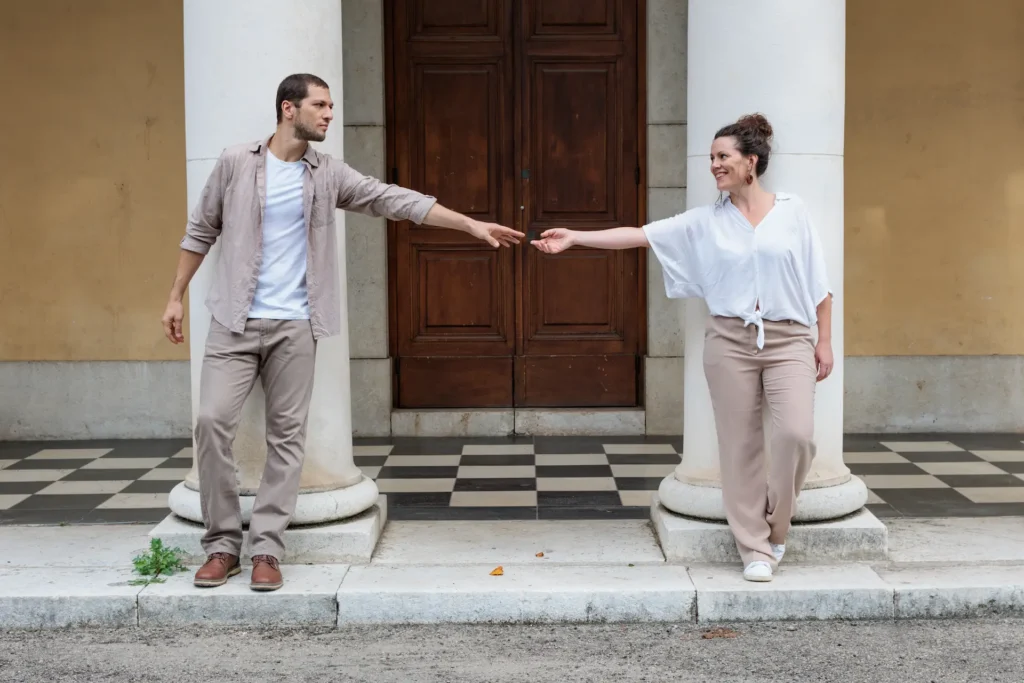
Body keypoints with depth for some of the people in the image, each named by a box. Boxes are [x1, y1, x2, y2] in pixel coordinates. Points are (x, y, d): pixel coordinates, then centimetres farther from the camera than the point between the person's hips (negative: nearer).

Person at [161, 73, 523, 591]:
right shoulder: (236, 163, 0)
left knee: (286, 434, 1)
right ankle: (222, 544, 4)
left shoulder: (328, 174, 5)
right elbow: (200, 231, 8)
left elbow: (394, 200, 2)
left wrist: (472, 225, -3)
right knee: (213, 421, -10)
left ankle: (266, 548, 8)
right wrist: (176, 297, 6)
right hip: (235, 321, -2)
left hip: (295, 326, 2)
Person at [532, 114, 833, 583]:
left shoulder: (792, 212, 3)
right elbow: (640, 235, -1)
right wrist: (575, 237, -9)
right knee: (739, 444, 1)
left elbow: (818, 284, 6)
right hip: (730, 340, 1)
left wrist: (824, 340, 3)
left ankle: (775, 528, 8)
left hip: (788, 338, -1)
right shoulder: (705, 221, 5)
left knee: (795, 433, -17)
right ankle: (756, 549, 12)